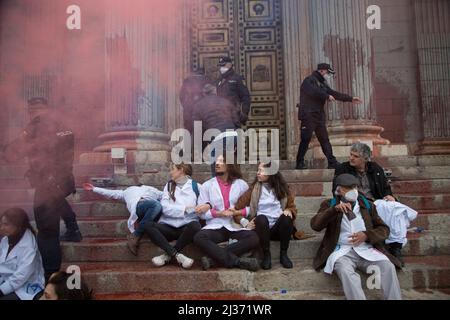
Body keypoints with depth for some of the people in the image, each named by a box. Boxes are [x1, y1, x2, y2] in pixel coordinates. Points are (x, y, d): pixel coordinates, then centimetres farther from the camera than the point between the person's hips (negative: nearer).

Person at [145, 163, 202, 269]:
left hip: (186, 227, -2)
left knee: (195, 226, -35)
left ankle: (167, 255, -19)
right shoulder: (169, 186, 16)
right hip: (168, 226, 2)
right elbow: (164, 207, 1)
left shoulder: (196, 186, 11)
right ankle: (177, 255, -30)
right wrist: (185, 209, -10)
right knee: (148, 225, -25)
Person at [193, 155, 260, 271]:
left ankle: (214, 259, -26)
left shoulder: (242, 184, 11)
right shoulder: (207, 185, 9)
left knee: (254, 238, -29)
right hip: (215, 226, 0)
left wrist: (236, 211, -11)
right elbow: (201, 212, 2)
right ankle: (237, 261, -28)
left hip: (236, 226, 0)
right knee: (199, 238, -31)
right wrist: (218, 213, -12)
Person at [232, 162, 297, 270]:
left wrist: (288, 211, -11)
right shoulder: (253, 189, 1)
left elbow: (292, 207, 12)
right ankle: (266, 255, -21)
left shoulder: (282, 188, 6)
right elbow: (237, 209, 1)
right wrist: (245, 223, -13)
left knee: (286, 217, -30)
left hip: (279, 228, 1)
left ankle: (283, 254, -17)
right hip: (261, 227, -1)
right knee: (261, 218, -34)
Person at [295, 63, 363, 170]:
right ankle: (300, 163, 2)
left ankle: (332, 162, 11)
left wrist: (351, 99, 16)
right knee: (305, 140, -6)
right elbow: (314, 92, -24)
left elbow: (334, 94, 19)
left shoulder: (323, 83, 21)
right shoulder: (309, 81, -5)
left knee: (324, 140, 8)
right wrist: (327, 96, -16)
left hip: (319, 116, 8)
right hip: (308, 116, -8)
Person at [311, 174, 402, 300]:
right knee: (345, 271, -35)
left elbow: (384, 229, 14)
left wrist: (366, 235, -7)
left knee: (388, 266, -27)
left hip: (366, 249, 3)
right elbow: (315, 225, -5)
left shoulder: (368, 205, 18)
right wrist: (335, 209, -19)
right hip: (342, 251, -2)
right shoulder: (329, 205, 10)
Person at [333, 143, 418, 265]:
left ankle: (396, 246, -22)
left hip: (375, 202, 4)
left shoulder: (376, 168, 17)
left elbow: (386, 187, 24)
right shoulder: (342, 170, 6)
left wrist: (390, 196, 0)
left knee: (396, 208, -26)